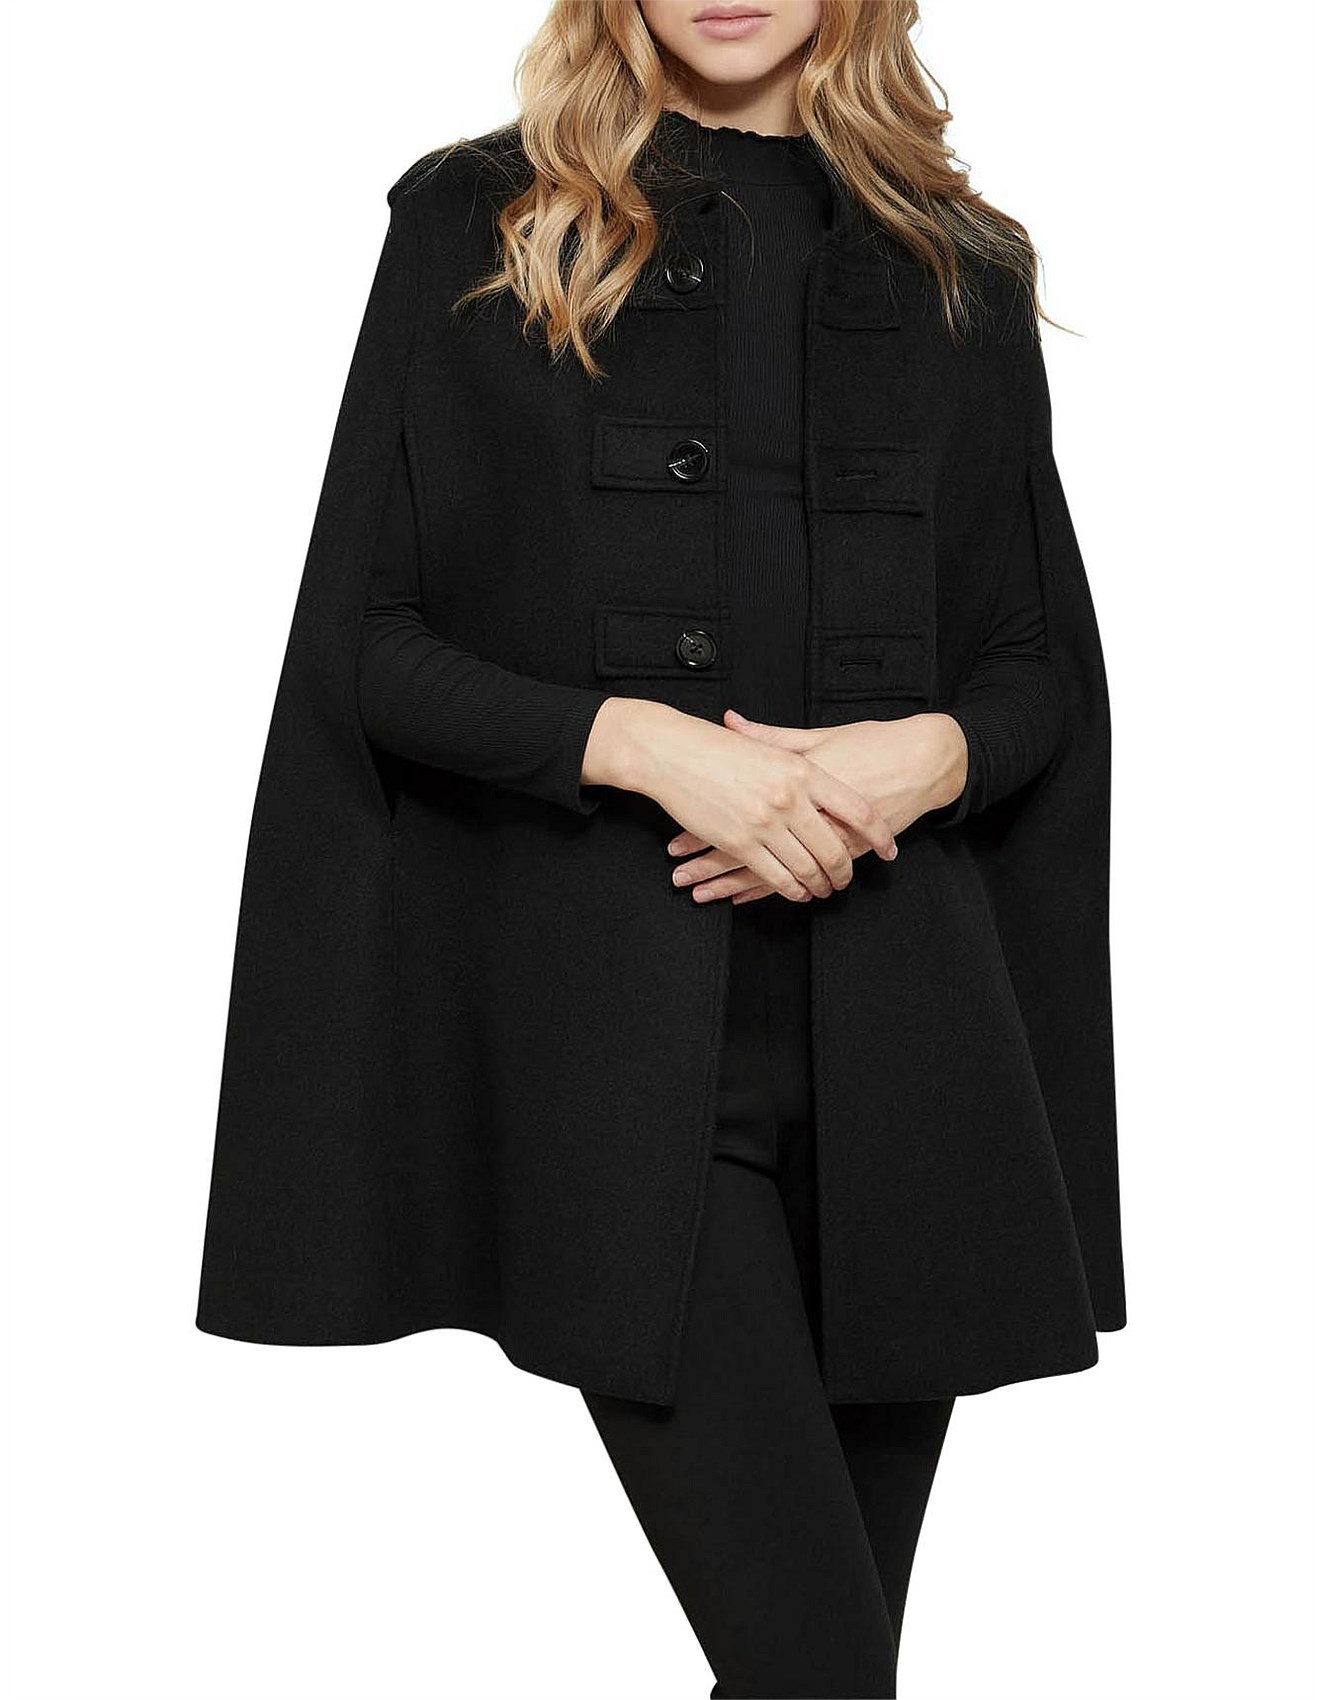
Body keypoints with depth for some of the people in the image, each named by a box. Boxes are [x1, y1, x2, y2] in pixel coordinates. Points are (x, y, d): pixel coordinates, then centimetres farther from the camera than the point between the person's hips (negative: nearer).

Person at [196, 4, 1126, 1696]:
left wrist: (925, 754, -8)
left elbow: (1044, 673, 15)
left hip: (900, 1031, 3)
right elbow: (367, 645, 1)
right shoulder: (478, 229, 5)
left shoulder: (956, 269, 13)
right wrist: (636, 737, -14)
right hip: (621, 1030, -3)